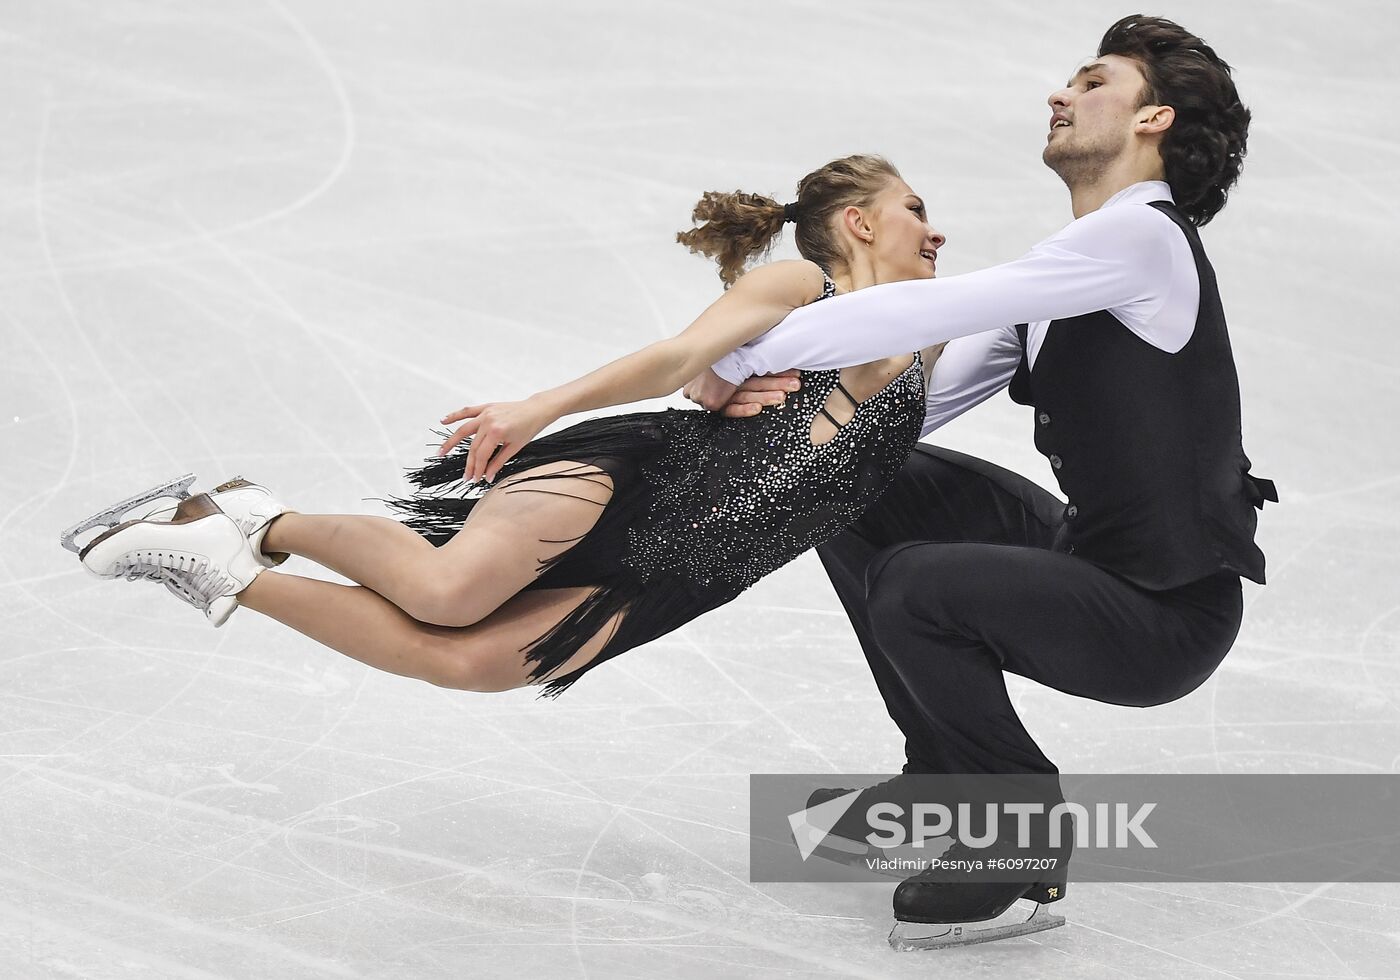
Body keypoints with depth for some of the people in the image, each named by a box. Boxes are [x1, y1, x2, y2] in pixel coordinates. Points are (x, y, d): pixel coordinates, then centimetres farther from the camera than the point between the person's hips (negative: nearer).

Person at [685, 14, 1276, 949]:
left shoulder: (1142, 235, -17)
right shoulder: (1069, 272, 12)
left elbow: (927, 311, -24)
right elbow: (917, 400, 9)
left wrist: (739, 354, -19)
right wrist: (771, 392, -10)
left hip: (1169, 613, -9)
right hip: (1092, 548, 9)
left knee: (917, 588, -30)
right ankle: (944, 782, 17)